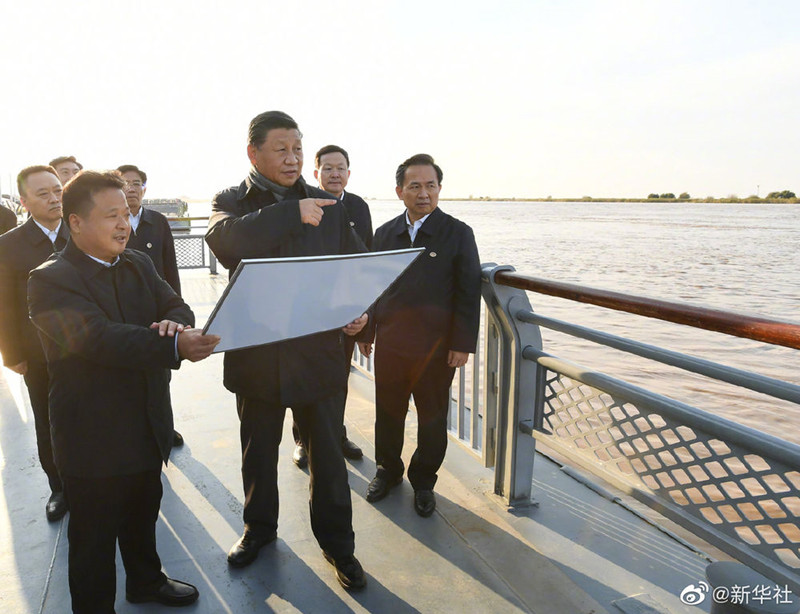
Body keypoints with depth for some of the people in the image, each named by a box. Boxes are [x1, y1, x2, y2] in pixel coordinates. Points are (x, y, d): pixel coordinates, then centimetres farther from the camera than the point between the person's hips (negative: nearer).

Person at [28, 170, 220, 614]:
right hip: (94, 439, -7)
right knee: (95, 536, 11)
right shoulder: (51, 280, -17)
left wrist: (175, 323, -28)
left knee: (144, 514, 26)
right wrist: (175, 346, -45)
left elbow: (176, 307, -3)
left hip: (147, 425, 7)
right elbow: (99, 337, -31)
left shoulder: (138, 265, 7)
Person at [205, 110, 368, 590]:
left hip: (320, 351, 0)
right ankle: (259, 528, 44)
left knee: (328, 453, 11)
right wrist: (292, 213, -24)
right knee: (259, 451, 19)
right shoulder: (231, 202, -1)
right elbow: (225, 241, -24)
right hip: (257, 351, 0)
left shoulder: (330, 206, 4)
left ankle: (337, 541, 31)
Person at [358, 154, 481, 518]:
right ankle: (388, 471, 36)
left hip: (436, 347, -2)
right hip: (389, 343, 3)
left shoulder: (458, 234, -3)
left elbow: (468, 293, -5)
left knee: (432, 419, 10)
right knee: (388, 412, 14)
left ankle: (423, 481, 31)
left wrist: (463, 344, -10)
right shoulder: (385, 233, 7)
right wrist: (366, 331, 8)